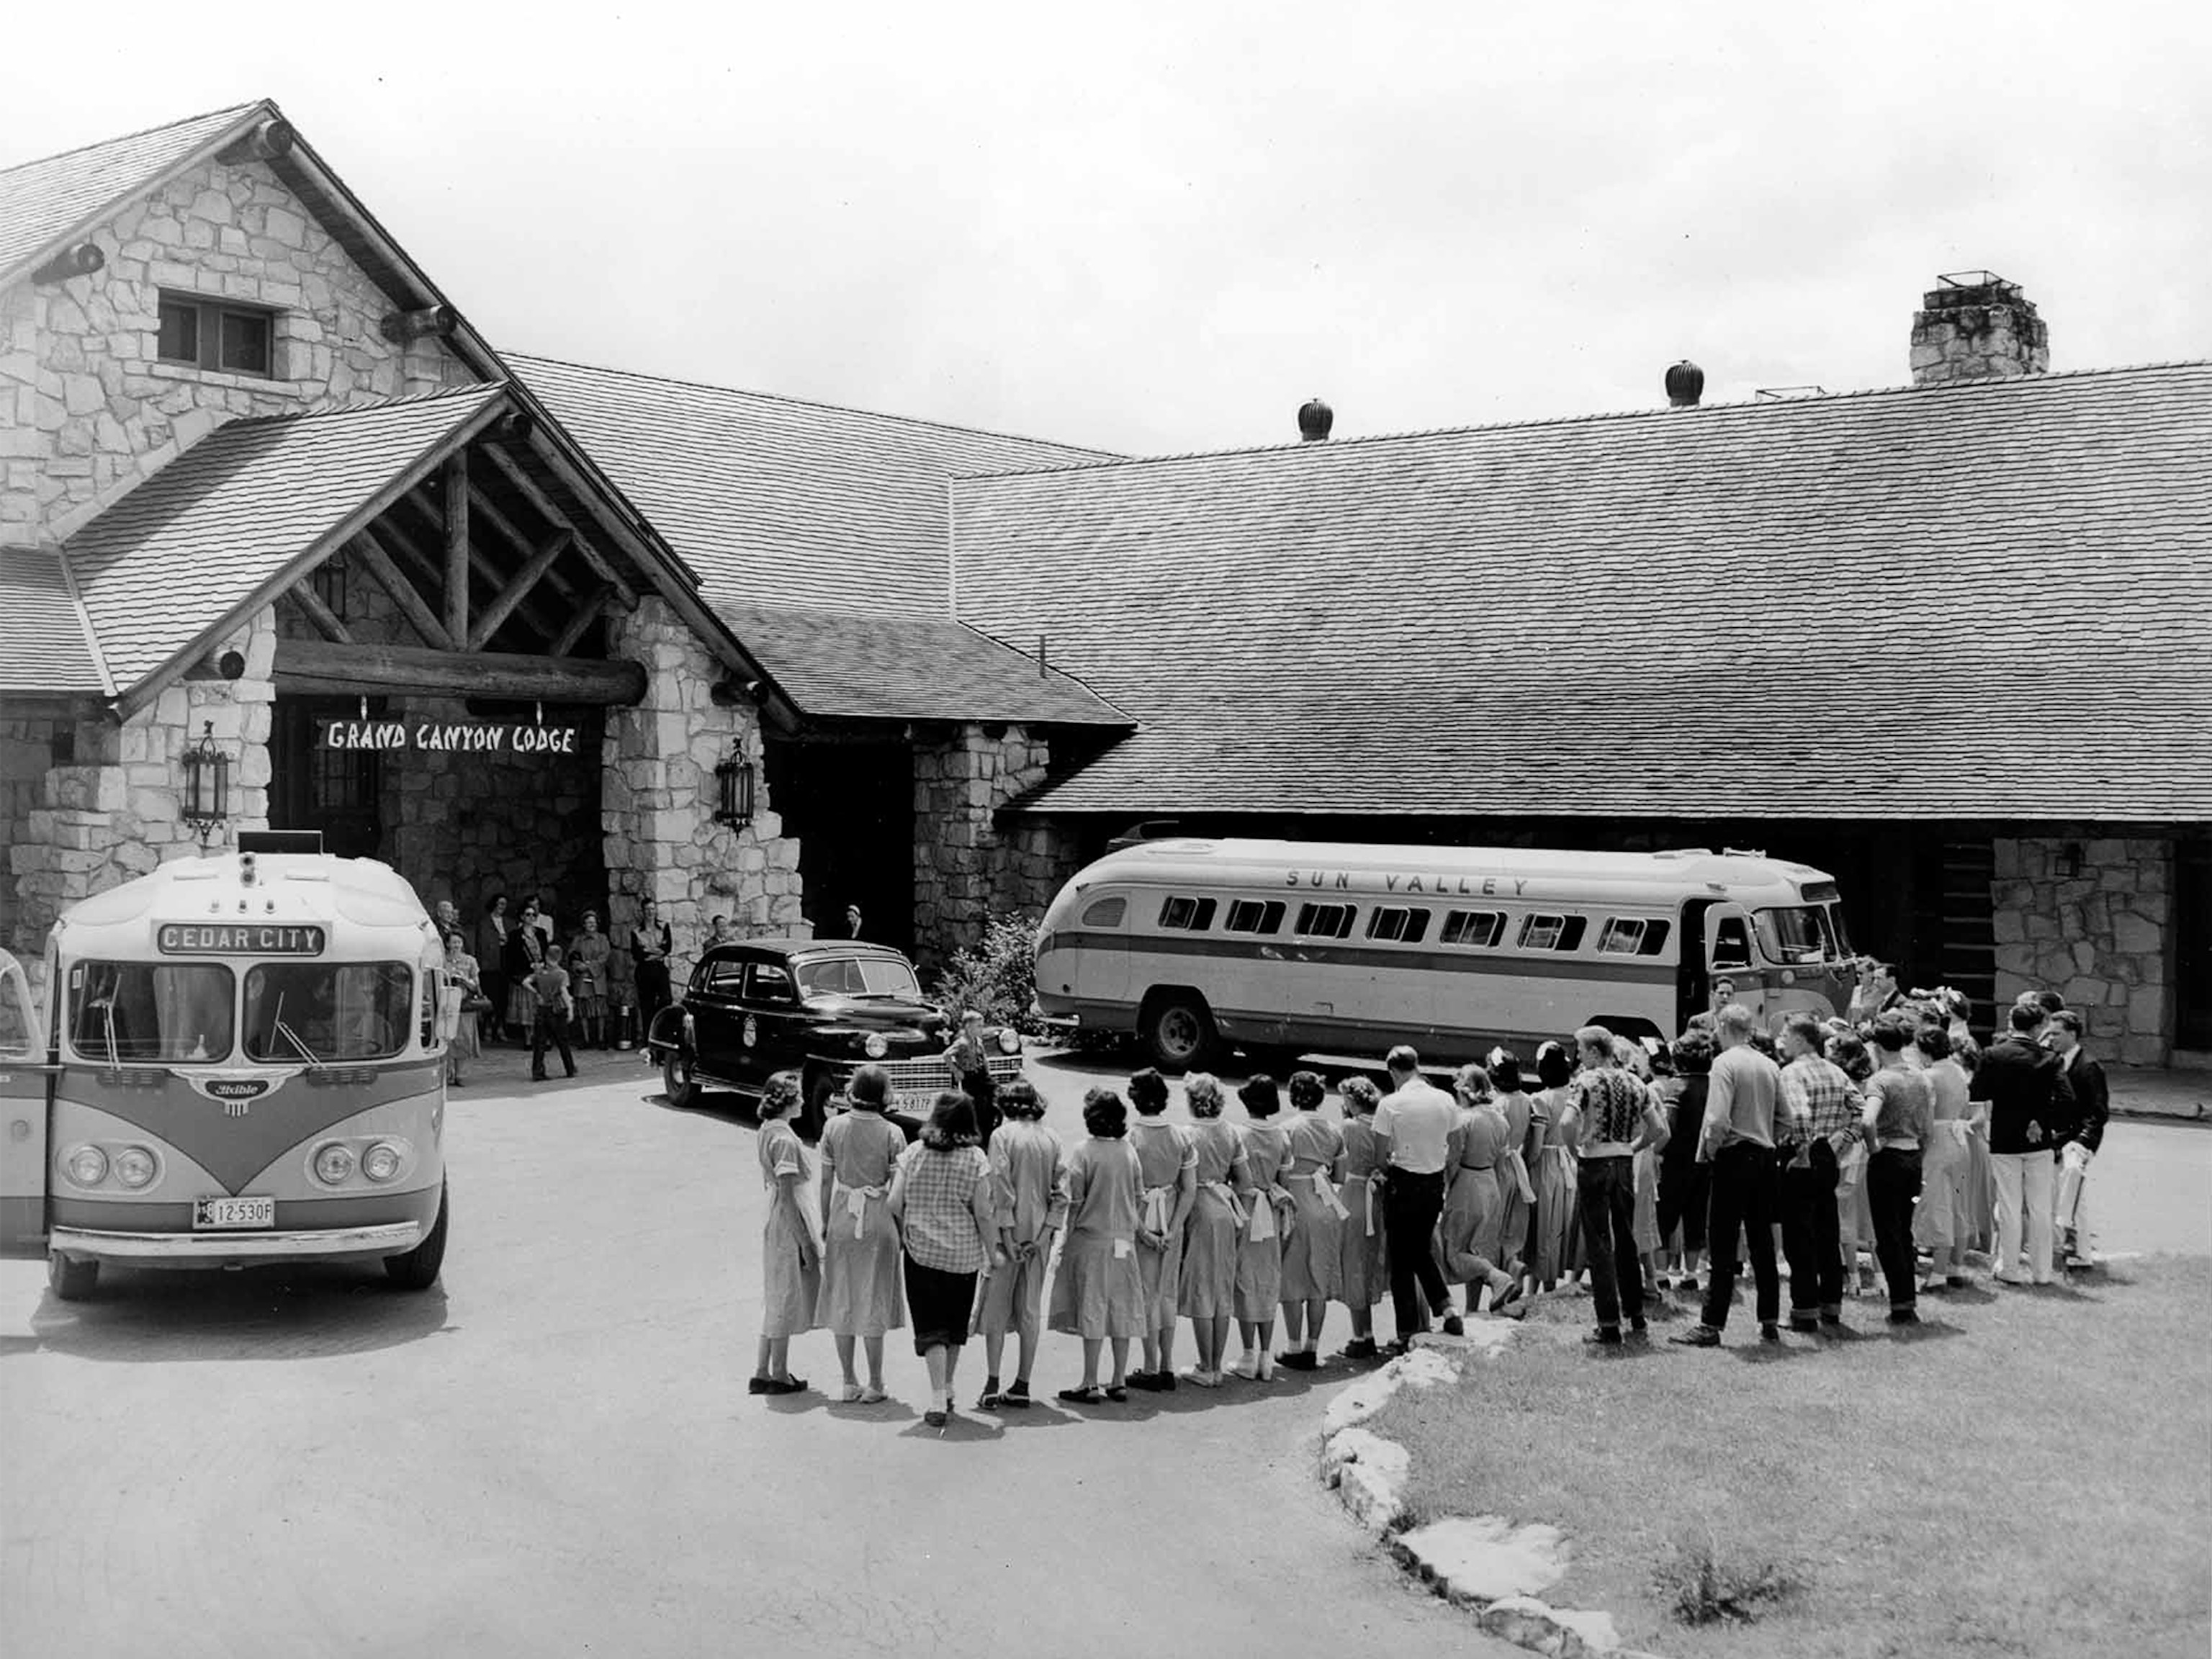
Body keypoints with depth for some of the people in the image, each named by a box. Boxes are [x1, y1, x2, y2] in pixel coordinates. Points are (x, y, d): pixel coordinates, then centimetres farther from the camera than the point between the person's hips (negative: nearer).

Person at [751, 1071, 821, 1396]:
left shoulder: (767, 1131, 7)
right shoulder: (785, 1140, -21)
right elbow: (788, 1194, -22)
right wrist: (806, 1241, -19)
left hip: (776, 1224, 9)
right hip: (790, 1225, -9)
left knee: (776, 1299, 16)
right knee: (786, 1300, 2)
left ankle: (763, 1373, 21)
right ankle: (779, 1376, 12)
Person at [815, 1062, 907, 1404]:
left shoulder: (834, 1127, -3)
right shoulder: (892, 1133, -10)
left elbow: (826, 1180, 2)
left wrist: (825, 1222, 12)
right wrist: (902, 1227, 4)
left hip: (842, 1218, 2)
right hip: (877, 1220, -2)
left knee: (841, 1299, 11)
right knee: (873, 1300, 6)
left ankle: (849, 1383, 15)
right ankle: (874, 1385, 10)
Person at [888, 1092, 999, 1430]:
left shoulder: (913, 1152, -2)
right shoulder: (975, 1158, -7)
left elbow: (894, 1203, -4)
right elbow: (983, 1213, -8)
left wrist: (903, 1234, 14)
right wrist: (993, 1252, 4)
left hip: (921, 1251, 0)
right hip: (963, 1253, 0)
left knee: (931, 1327, 2)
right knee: (955, 1324, 19)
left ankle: (938, 1401, -9)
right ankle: (947, 1391, 30)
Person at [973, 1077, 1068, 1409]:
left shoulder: (1003, 1135, -8)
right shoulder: (1051, 1139, 5)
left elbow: (1001, 1189, -14)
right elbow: (1062, 1192, -1)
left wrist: (1006, 1234, -13)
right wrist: (1046, 1233, -2)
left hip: (1010, 1230, -4)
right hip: (1039, 1234, 4)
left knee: (996, 1307, 4)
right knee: (1031, 1310, 11)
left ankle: (992, 1385, -2)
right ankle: (1022, 1385, 14)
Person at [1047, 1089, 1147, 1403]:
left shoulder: (1084, 1153, -12)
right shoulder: (1129, 1150, 2)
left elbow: (1075, 1202, -10)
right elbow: (1140, 1198, 6)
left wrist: (1066, 1239, -1)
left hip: (1090, 1239, -4)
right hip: (1124, 1242, 4)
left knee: (1092, 1310, 0)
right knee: (1121, 1308, 10)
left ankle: (1090, 1384, 2)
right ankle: (1119, 1381, 14)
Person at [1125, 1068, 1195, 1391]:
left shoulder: (1128, 1138, -13)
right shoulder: (1181, 1137, -1)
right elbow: (1190, 1190, -3)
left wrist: (1142, 1230, -13)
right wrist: (1172, 1229, -5)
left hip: (1140, 1218, -3)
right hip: (1172, 1220, 4)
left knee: (1148, 1294, 6)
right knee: (1167, 1293, 14)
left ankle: (1151, 1370, 10)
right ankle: (1167, 1369, 18)